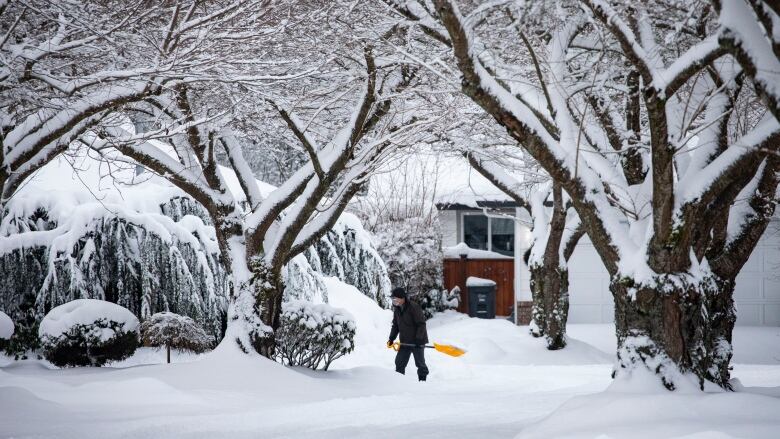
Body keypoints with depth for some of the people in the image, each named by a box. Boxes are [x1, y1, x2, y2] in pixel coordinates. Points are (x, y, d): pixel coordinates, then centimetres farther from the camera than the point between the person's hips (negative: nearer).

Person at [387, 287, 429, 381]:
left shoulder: (414, 307, -17)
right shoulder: (397, 309, 7)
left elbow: (421, 324, -18)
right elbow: (395, 325, 17)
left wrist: (419, 339, -23)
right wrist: (391, 338, 5)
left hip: (417, 341, -7)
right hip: (405, 342, 7)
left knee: (420, 363, 1)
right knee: (399, 363, 5)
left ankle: (422, 380, 11)